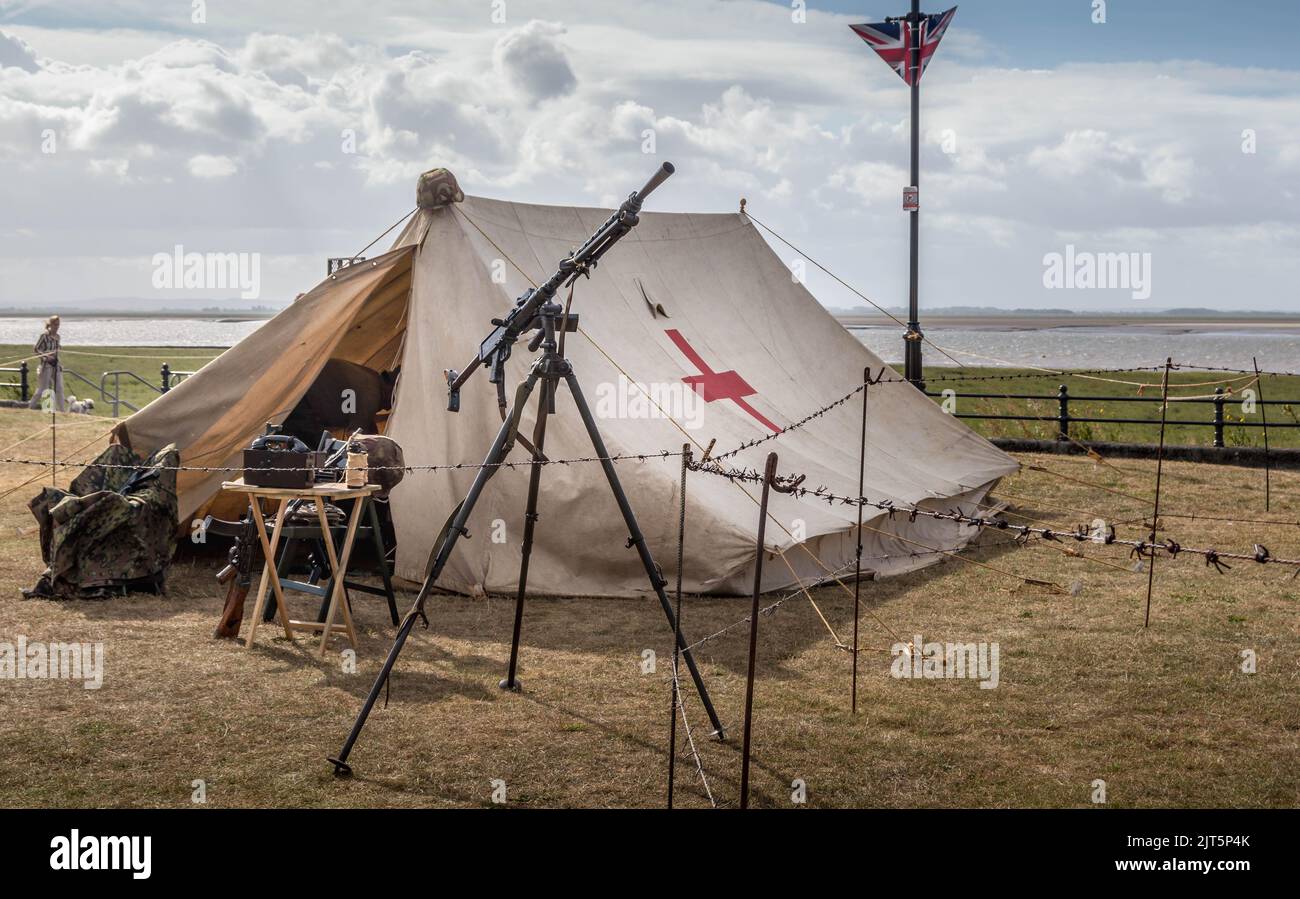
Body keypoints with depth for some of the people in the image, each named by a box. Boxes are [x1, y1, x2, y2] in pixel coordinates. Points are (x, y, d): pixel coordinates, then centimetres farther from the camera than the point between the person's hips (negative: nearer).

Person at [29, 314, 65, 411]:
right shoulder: (45, 336, -10)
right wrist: (45, 356, -23)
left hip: (56, 364, 6)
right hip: (46, 364, -6)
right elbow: (36, 349, -10)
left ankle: (60, 409, 5)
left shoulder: (57, 337, 9)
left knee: (59, 388, 2)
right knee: (44, 387, 0)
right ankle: (33, 404, 17)